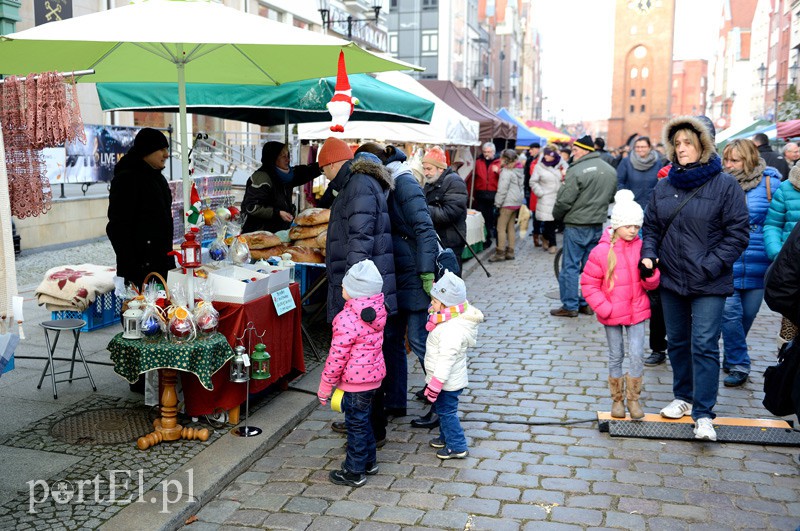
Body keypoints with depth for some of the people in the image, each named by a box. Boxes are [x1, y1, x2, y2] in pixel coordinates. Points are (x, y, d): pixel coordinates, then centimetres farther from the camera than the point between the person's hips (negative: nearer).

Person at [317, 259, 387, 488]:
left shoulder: (347, 319, -27)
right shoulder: (378, 309, -2)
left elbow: (337, 357, -21)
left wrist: (325, 386, -9)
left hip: (354, 382, -8)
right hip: (374, 375, 8)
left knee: (356, 424, 6)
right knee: (363, 419, 24)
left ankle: (354, 472, 20)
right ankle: (369, 461, 38)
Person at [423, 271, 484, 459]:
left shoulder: (452, 330, -32)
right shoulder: (451, 319, 1)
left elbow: (446, 359, -30)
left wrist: (435, 384, -26)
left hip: (448, 381, -10)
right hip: (450, 380, 10)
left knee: (447, 412, 4)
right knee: (443, 410, 24)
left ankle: (457, 447, 16)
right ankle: (446, 437, 42)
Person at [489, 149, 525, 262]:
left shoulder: (506, 172, -14)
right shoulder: (518, 170, 12)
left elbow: (502, 190, -16)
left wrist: (498, 204, -11)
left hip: (508, 203, -9)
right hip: (517, 202, 9)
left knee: (501, 228, -4)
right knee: (511, 227, 13)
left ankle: (500, 253, -4)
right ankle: (510, 252, 17)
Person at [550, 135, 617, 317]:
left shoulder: (577, 171, -18)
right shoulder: (611, 170, 8)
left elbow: (564, 201, -17)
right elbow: (612, 197, 18)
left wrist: (557, 215, 1)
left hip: (576, 225, -7)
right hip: (598, 225, 7)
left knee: (570, 266, 1)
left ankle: (569, 306, 4)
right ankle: (588, 303, 18)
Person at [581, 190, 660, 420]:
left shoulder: (642, 248, -2)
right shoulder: (601, 251, -11)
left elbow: (652, 284, 4)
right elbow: (588, 283, -6)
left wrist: (649, 274, -19)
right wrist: (604, 308, -13)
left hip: (637, 312, 2)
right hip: (612, 314, -2)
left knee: (637, 355, 0)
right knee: (616, 357, 10)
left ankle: (633, 399, 16)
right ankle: (617, 399, 24)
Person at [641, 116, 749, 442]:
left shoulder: (724, 184, -7)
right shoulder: (664, 186, 6)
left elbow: (738, 233, -8)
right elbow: (651, 226, 14)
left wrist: (710, 266, -16)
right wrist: (648, 254, -4)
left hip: (709, 284, -5)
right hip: (671, 280, 5)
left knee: (704, 346, -6)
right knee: (677, 342, 15)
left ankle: (703, 414, 2)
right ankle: (683, 397, 32)